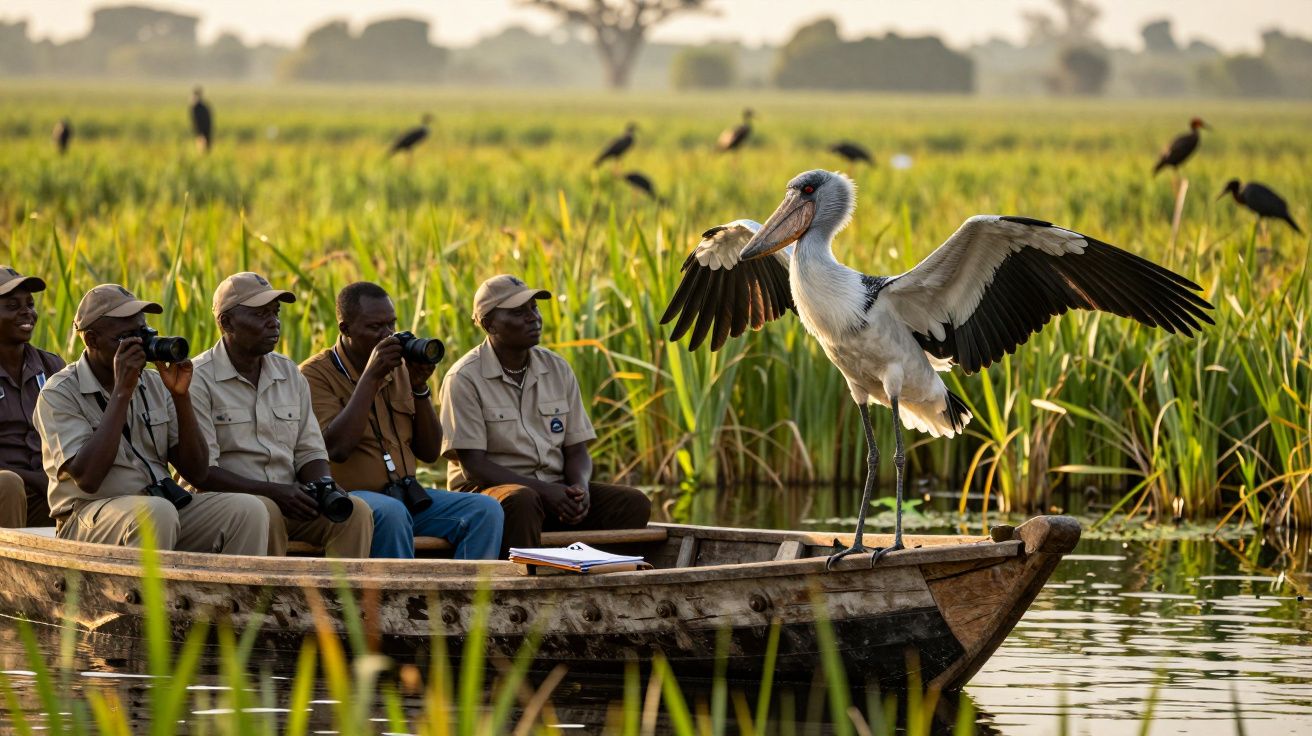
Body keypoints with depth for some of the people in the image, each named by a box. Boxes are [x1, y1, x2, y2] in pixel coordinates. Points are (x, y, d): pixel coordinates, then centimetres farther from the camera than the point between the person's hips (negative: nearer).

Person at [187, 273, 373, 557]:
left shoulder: (290, 374, 16)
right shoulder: (199, 380, -4)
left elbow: (310, 452, 16)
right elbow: (201, 471, -11)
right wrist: (273, 491, -21)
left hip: (289, 501, 6)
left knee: (356, 511, -21)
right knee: (265, 512, -37)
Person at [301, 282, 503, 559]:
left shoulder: (399, 370, 17)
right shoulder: (316, 374, -2)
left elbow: (430, 452, 14)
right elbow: (336, 448, -19)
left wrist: (419, 386, 1)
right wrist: (370, 377, -16)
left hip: (407, 495, 6)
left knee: (486, 510, -16)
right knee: (391, 512, -39)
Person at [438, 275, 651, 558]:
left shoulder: (557, 369, 11)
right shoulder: (464, 379, -7)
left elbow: (577, 449, 12)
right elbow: (473, 464, -13)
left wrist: (580, 487, -13)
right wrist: (544, 490, -22)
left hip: (555, 489, 6)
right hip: (488, 489, -6)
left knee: (634, 504, -16)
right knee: (521, 501, -40)